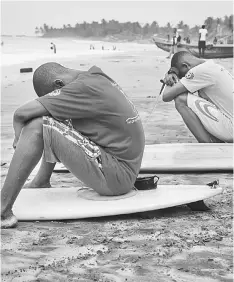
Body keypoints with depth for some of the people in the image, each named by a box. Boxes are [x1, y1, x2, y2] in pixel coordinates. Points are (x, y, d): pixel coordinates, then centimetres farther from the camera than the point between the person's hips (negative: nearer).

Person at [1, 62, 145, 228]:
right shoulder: (97, 77, 10)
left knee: (37, 126, -16)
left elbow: (21, 114, -21)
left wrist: (19, 137, -1)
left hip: (118, 176, -10)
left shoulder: (83, 88, -18)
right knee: (56, 116, 18)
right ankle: (40, 183, 23)